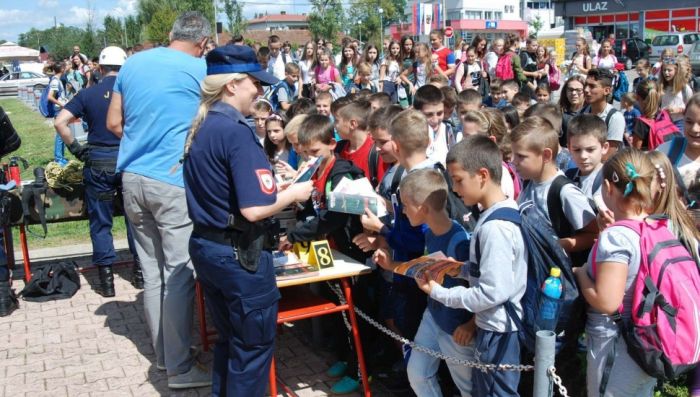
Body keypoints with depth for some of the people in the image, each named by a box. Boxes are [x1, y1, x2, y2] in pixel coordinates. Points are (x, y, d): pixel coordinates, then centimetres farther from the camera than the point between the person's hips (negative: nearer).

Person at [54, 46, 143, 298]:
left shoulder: (88, 94, -1)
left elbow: (59, 122, -8)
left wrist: (76, 149, 1)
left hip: (98, 162, 0)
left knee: (101, 222, 8)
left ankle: (106, 280, 11)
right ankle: (139, 271, 20)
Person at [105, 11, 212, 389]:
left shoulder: (133, 62, 11)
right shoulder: (201, 69, -4)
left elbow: (114, 123, 15)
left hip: (133, 177, 6)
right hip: (173, 180, -6)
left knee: (152, 271, 13)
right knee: (179, 274, 0)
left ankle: (162, 353, 24)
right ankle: (179, 367, 5)